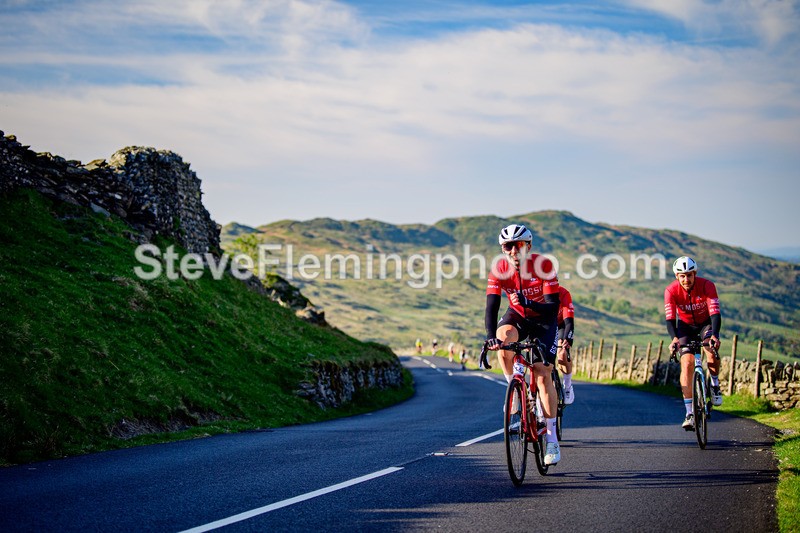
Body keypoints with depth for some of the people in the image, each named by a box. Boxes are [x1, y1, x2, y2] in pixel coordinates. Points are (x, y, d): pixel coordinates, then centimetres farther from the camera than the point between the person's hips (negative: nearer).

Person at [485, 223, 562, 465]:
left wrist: (528, 303, -46)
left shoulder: (544, 265, -25)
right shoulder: (499, 269, -19)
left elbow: (553, 307, -27)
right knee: (503, 338, -34)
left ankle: (552, 440, -8)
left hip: (543, 320, -2)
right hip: (516, 316, 2)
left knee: (543, 373, -14)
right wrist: (491, 336, -42)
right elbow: (491, 307, -25)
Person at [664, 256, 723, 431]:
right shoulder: (671, 291, -24)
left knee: (712, 351, -30)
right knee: (687, 363, -17)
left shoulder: (707, 286, -27)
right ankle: (690, 413, -16)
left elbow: (715, 313, -34)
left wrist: (714, 335, -51)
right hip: (685, 325, 1)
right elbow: (670, 319, -30)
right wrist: (674, 338, -50)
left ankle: (715, 384, 1)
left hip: (706, 323, -1)